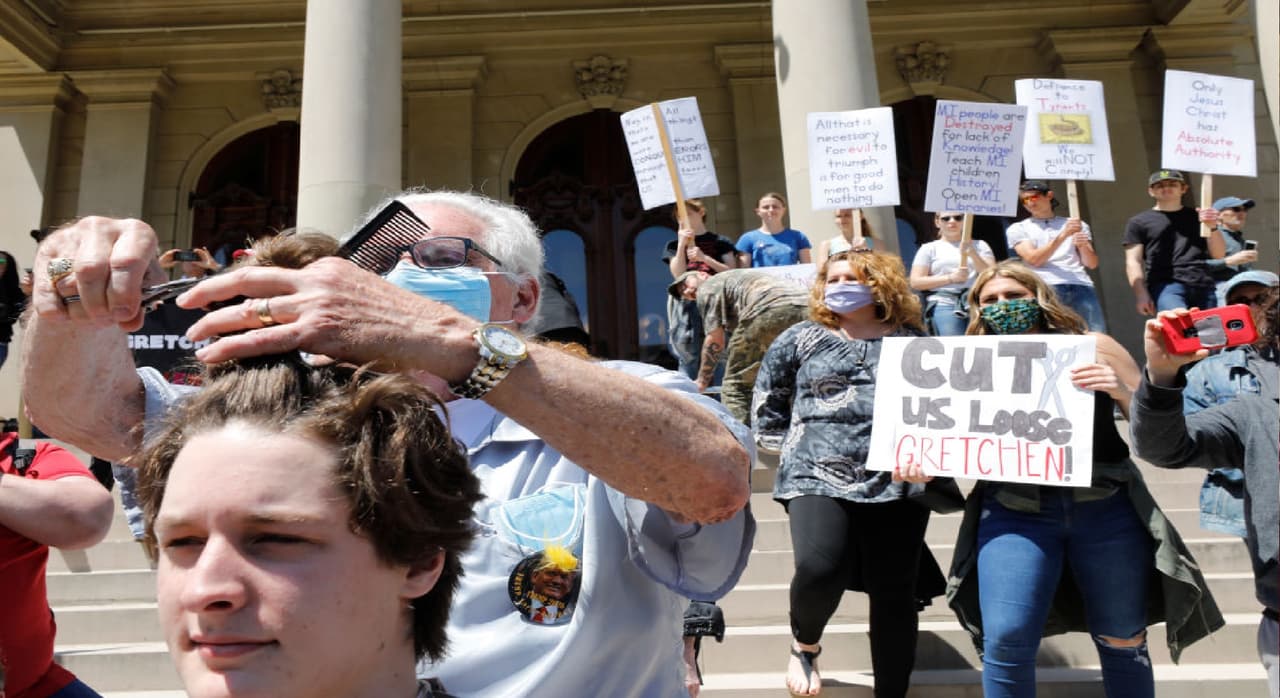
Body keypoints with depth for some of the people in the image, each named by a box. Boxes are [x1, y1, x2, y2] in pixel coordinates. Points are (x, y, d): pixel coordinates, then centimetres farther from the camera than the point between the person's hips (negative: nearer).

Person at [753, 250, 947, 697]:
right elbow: (766, 399, 15)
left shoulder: (912, 341, 11)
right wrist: (787, 444, 7)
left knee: (894, 595, 1)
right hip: (819, 478, -1)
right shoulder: (803, 338, 10)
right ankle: (804, 645, 10)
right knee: (819, 569, -24)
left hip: (895, 483, 2)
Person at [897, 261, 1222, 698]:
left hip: (1106, 509, 1)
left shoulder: (1091, 347, 5)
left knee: (1123, 642, 10)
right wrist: (922, 466, -9)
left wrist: (1123, 392, -13)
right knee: (1005, 641, -12)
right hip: (1014, 513, 0)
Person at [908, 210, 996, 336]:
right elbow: (915, 282, 3)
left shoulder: (979, 245, 20)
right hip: (944, 304, -1)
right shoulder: (929, 248, 14)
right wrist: (950, 278, -7)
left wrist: (973, 254, -10)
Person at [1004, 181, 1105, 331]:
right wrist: (1062, 235, -9)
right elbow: (1033, 259, -1)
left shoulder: (1077, 225, 23)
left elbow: (1092, 264, 17)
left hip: (1081, 287, 3)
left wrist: (1083, 246, -4)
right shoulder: (1018, 229, 15)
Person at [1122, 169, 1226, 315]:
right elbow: (1133, 262, 5)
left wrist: (1213, 227, -1)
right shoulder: (1139, 222, 13)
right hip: (1165, 286, -4)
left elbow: (1218, 255, 17)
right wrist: (1142, 295, -7)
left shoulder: (1198, 217, 21)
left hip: (1203, 287, 4)